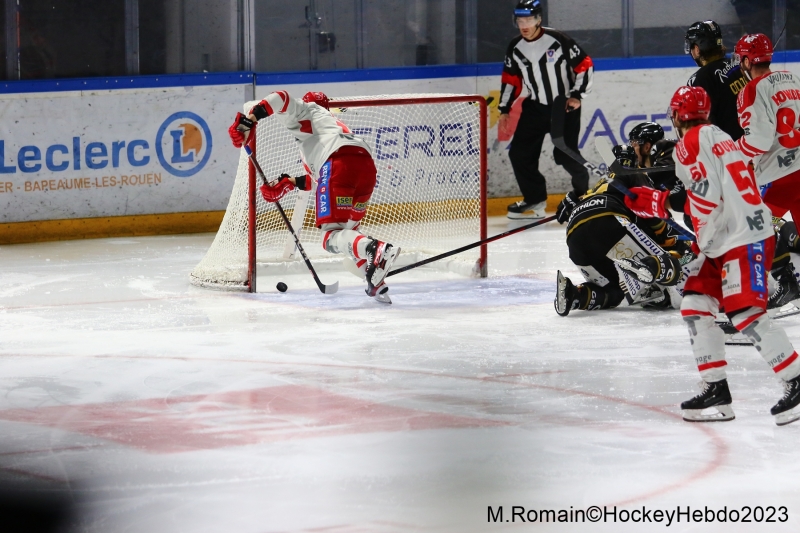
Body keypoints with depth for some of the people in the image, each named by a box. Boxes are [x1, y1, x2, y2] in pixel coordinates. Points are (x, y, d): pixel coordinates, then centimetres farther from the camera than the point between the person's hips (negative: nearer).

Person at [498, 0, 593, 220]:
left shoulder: (558, 41, -17)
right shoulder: (515, 49, 0)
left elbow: (585, 65, -11)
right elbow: (510, 80, 11)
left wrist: (577, 95, -15)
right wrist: (504, 110, 9)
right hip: (535, 107, 5)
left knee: (565, 154, -11)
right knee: (519, 153, -2)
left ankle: (582, 190, 17)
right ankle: (534, 200, 10)